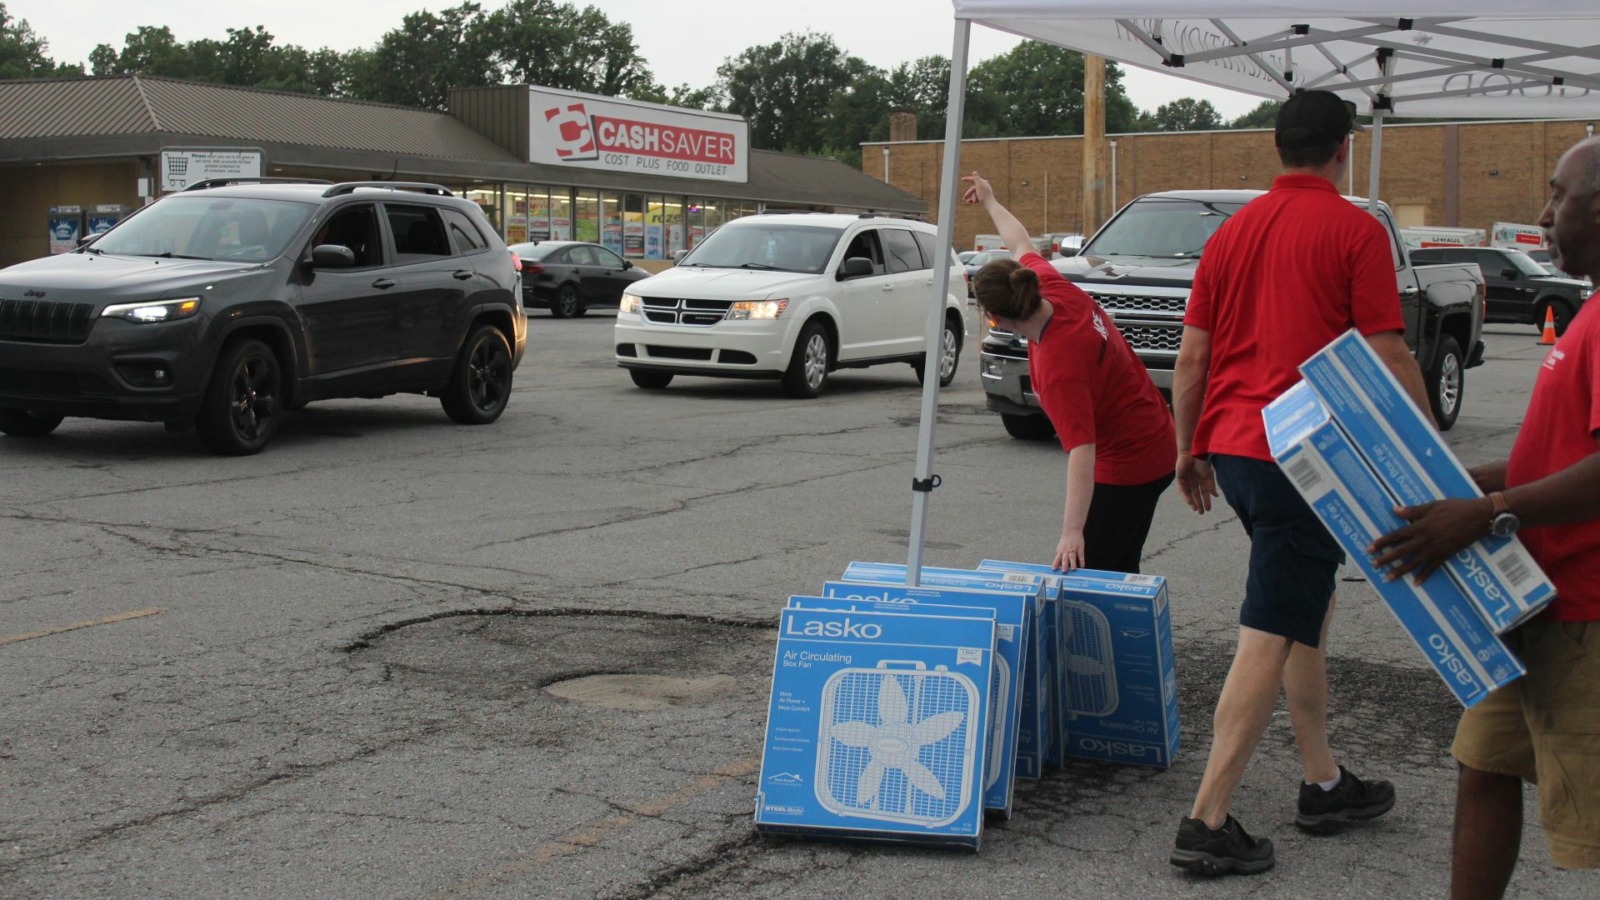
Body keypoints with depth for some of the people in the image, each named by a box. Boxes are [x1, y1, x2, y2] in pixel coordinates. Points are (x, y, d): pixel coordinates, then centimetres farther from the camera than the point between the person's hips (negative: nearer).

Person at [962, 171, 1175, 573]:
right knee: (1120, 574, 15)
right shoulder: (1055, 290, -7)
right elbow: (1022, 247, 15)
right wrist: (990, 202, 31)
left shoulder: (1058, 367, -32)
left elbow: (1081, 450, -37)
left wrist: (1072, 531, -41)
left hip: (1123, 466, -10)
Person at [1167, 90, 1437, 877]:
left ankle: (1324, 783, 28)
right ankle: (1207, 821, -8)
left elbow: (1191, 355, 12)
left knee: (1309, 610, 21)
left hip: (1232, 448, 7)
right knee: (1271, 636, -6)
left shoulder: (1233, 230, 12)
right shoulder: (1355, 231, -7)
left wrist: (1189, 451, 20)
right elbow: (1388, 356, -10)